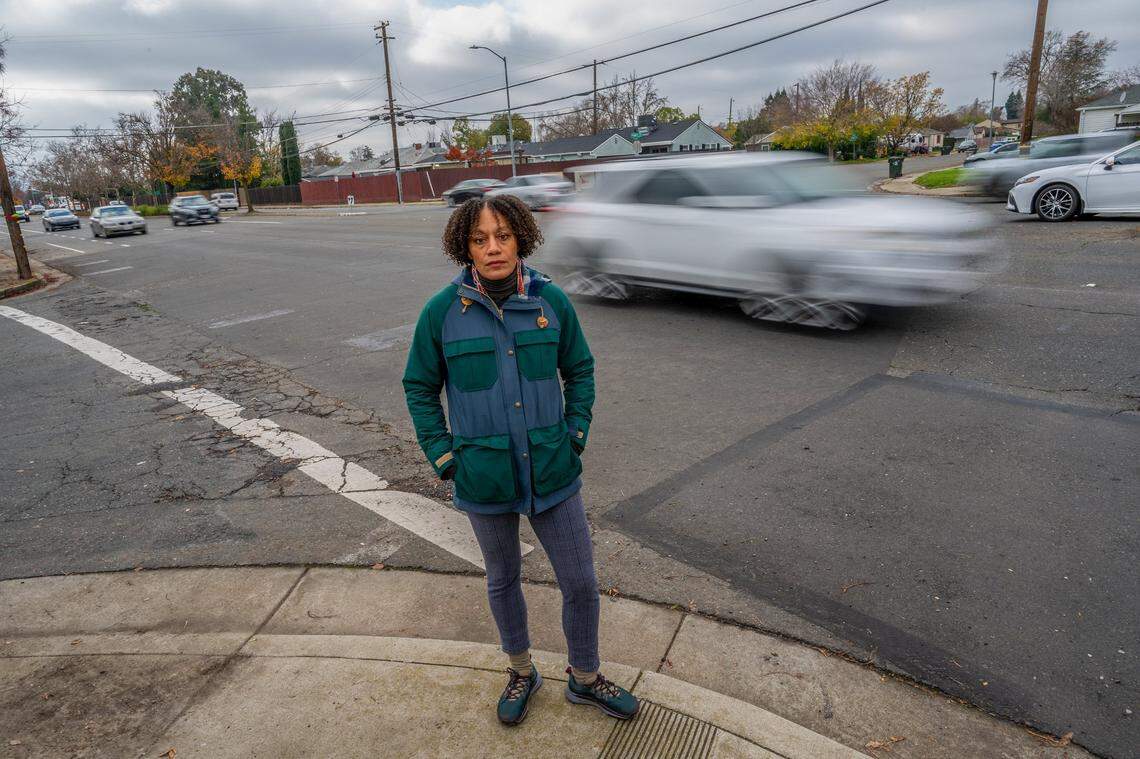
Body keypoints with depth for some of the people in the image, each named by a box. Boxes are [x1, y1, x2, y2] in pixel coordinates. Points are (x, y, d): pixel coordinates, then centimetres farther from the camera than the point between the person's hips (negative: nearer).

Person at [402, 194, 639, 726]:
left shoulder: (550, 300, -7)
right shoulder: (442, 311, -11)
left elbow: (579, 370, 6)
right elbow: (419, 387, 1)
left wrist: (576, 434, -1)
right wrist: (443, 455, -4)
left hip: (553, 471, 1)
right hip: (485, 479, 0)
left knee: (581, 584, 11)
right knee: (503, 580, 20)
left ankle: (584, 678, 39)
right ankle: (521, 671, 48)